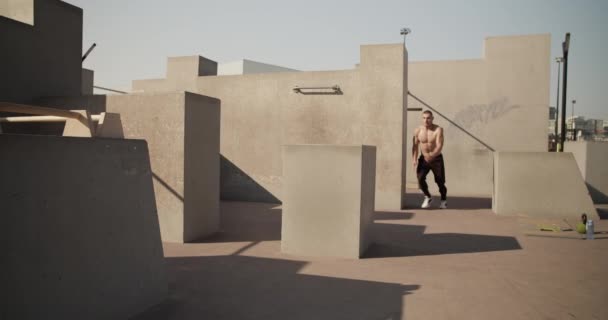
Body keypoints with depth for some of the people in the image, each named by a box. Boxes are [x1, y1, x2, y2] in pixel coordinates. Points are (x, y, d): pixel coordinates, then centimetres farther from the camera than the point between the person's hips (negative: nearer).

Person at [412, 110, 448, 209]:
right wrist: (414, 160, -13)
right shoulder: (418, 130, -6)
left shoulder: (438, 130, -15)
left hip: (436, 158, -2)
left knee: (440, 181, 6)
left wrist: (431, 156, -36)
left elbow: (439, 146, -23)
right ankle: (427, 197, 7)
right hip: (423, 158, 2)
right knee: (420, 178, -18)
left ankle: (444, 200, 34)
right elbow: (415, 146, -3)